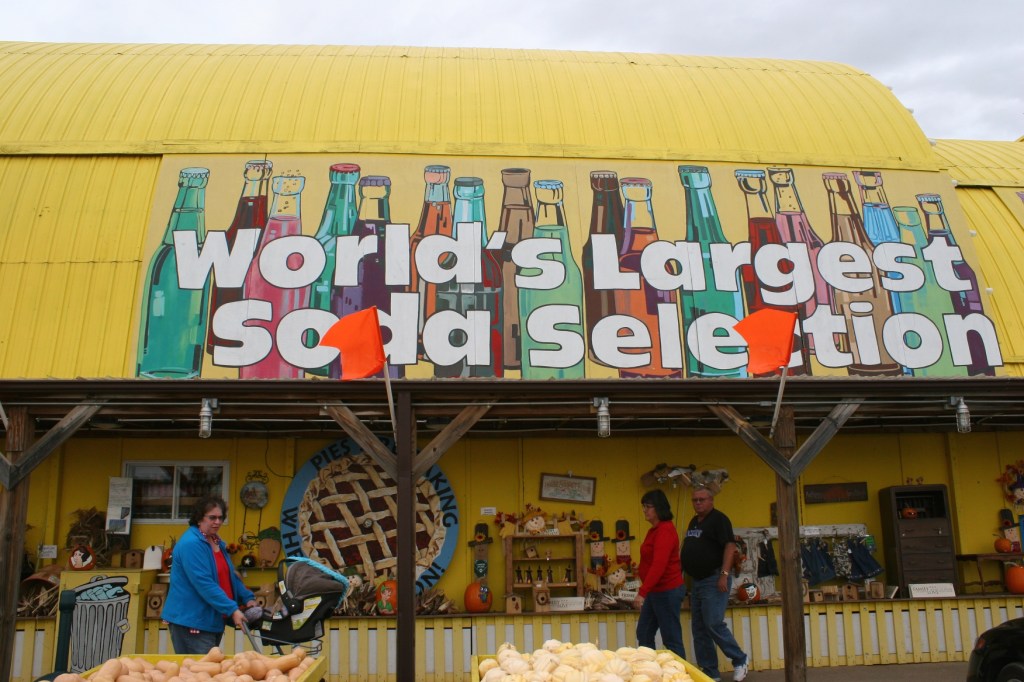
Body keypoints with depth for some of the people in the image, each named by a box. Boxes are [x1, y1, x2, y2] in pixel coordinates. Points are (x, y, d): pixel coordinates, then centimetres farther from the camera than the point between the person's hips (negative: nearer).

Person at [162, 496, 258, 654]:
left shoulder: (217, 543, 14)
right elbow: (204, 584, -24)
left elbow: (229, 576, 22)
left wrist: (248, 598, 9)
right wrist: (232, 609, -26)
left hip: (213, 621, 9)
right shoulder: (190, 544, -17)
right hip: (190, 623, -9)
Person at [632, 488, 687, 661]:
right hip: (655, 591, 10)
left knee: (671, 639, -1)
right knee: (644, 634, 13)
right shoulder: (655, 530, 10)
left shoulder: (665, 530, -19)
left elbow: (659, 565, -27)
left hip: (667, 591, -10)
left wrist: (642, 592, -30)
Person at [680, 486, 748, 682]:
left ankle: (740, 660, 8)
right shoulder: (694, 521, 16)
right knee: (699, 629, 9)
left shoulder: (719, 519, -9)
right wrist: (688, 577, 18)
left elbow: (730, 546, -17)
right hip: (697, 581, 9)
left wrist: (724, 575, -24)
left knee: (714, 624, -12)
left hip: (714, 580, -9)